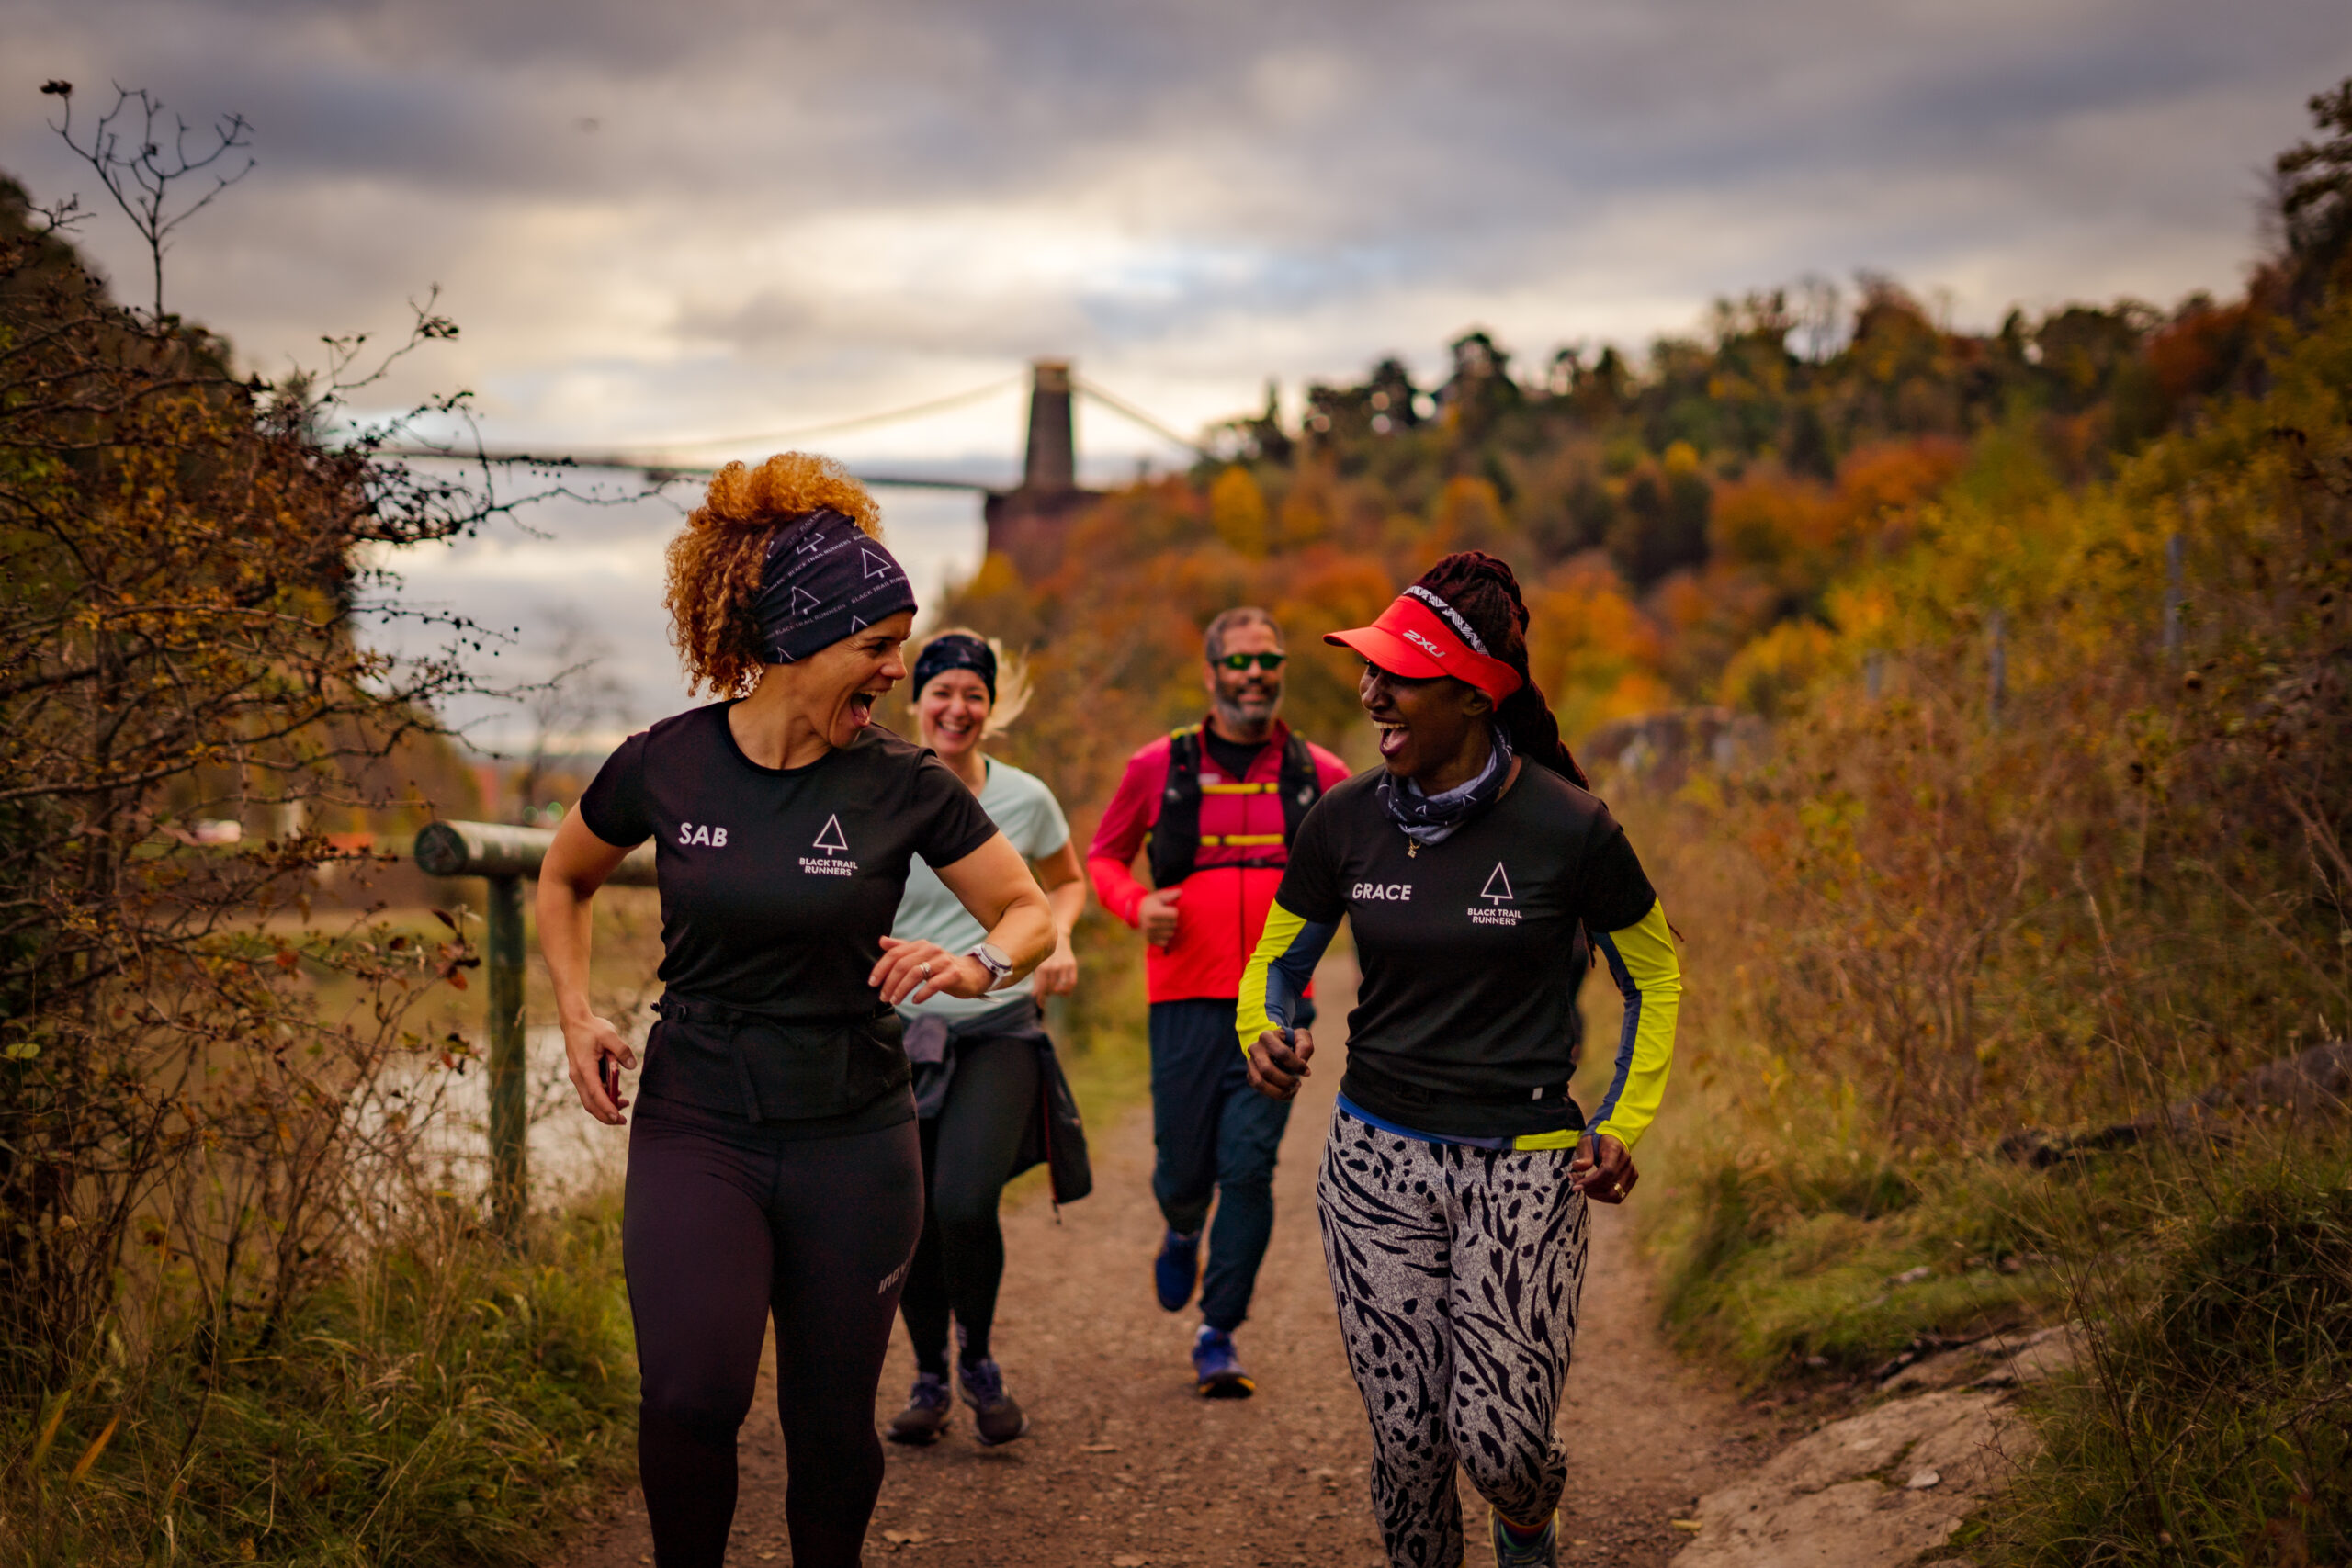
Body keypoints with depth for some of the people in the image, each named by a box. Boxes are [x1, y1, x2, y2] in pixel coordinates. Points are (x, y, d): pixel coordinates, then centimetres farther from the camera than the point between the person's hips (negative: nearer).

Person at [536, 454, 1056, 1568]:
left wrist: (978, 965, -17)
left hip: (851, 1138, 1)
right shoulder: (664, 766, -5)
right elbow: (562, 882, 14)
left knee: (832, 1417, 8)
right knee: (693, 1396, -19)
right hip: (694, 1124, -1)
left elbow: (1031, 911, 5)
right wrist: (578, 1016, 0)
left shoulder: (903, 787, -6)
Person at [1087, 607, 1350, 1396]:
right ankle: (1184, 1233, 43)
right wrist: (1135, 904, -5)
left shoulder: (1318, 775, 5)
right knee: (1183, 1166, 5)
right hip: (1186, 1000, 0)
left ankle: (1219, 1336, 6)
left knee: (1248, 1166, -7)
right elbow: (1104, 853, 15)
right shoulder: (1159, 767, 3)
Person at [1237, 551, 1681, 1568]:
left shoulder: (1568, 827, -10)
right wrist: (1264, 1034, -10)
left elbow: (1655, 979, 5)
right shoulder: (1344, 821, -1)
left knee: (1498, 1445, -4)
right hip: (1376, 1157, 3)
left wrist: (1623, 1124, -5)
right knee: (1406, 1440, 3)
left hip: (1522, 1167, -2)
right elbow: (1277, 960, 12)